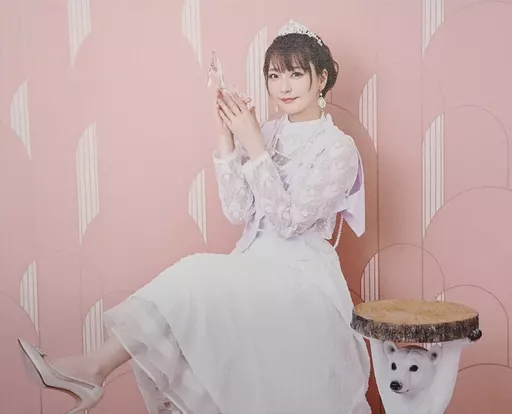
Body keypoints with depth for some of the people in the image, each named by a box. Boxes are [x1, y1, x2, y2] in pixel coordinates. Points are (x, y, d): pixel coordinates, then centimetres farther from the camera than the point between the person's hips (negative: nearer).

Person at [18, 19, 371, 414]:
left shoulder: (338, 148, -6)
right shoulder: (267, 133, 9)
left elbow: (288, 220, -16)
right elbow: (238, 212, 1)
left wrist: (254, 147, -19)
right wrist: (227, 142, -8)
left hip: (300, 277, -5)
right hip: (255, 266, 5)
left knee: (200, 281, -28)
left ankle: (97, 367, -23)